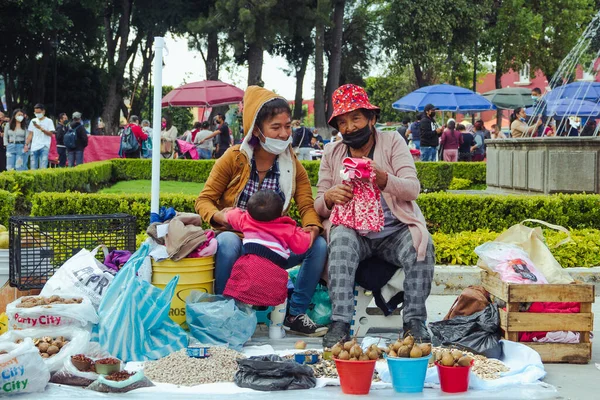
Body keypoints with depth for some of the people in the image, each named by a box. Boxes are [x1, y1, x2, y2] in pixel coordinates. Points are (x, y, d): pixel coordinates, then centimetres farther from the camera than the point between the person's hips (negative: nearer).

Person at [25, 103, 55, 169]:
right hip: (34, 147, 4)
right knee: (33, 168, 0)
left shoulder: (49, 121, 4)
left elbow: (51, 134, -5)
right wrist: (26, 144, 6)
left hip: (44, 147, -4)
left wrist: (40, 128, -13)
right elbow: (30, 134, 16)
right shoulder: (33, 121, 16)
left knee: (43, 167, -12)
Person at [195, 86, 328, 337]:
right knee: (228, 241, -38)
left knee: (319, 246, -21)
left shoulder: (293, 166, 3)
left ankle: (295, 315, -8)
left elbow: (307, 206, -4)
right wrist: (221, 216, -28)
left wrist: (312, 227, -29)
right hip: (237, 243, -3)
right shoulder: (234, 158, -5)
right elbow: (204, 200, -4)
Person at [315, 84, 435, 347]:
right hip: (355, 232, 1)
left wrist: (384, 179, -28)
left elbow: (413, 189, -7)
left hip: (394, 232, 0)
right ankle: (339, 323, -38)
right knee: (341, 239, -34)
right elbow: (318, 207, 7)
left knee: (422, 244, -31)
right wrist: (329, 197, -19)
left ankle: (414, 322, -22)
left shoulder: (392, 142, 6)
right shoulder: (332, 154, 11)